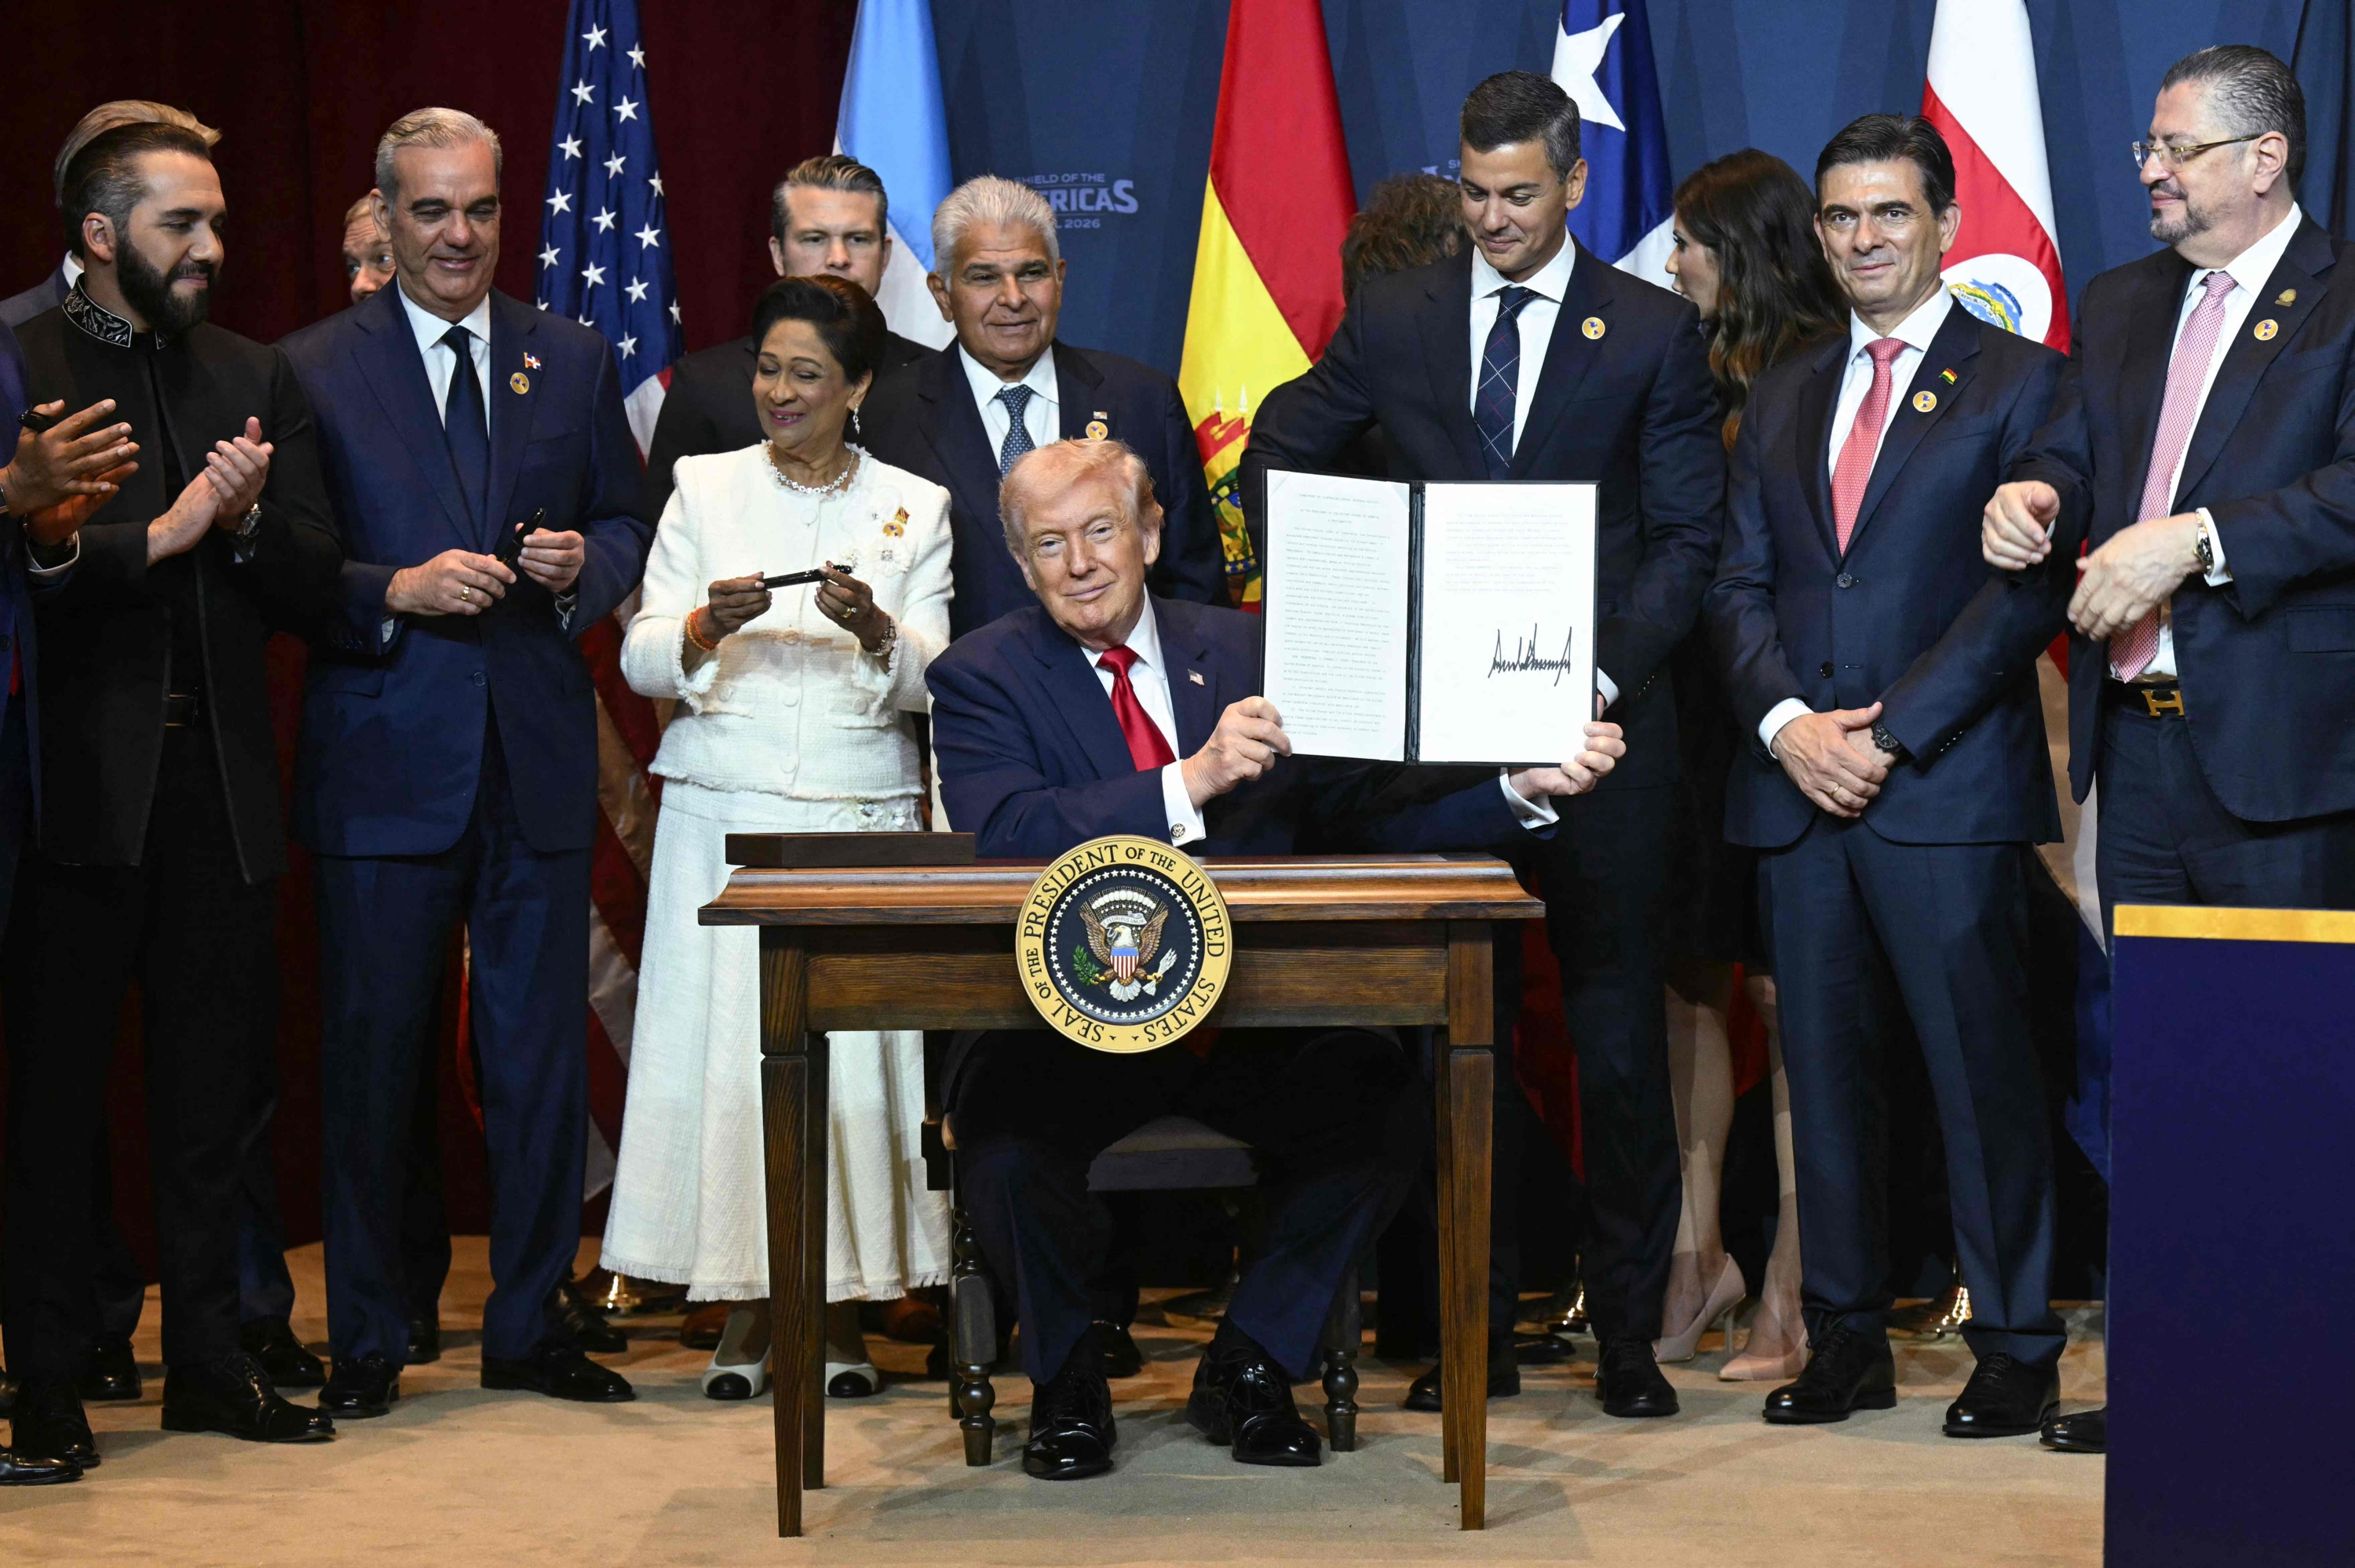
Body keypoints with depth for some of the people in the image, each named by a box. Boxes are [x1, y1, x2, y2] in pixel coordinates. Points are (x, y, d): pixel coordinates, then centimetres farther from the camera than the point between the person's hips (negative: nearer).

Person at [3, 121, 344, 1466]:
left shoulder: (257, 379, 13)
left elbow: (315, 581, 9)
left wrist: (249, 520, -10)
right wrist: (162, 534, -15)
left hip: (221, 779, 4)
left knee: (218, 1087, 9)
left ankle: (212, 1361, 19)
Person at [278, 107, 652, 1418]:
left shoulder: (574, 361, 10)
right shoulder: (313, 370, 1)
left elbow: (631, 531, 14)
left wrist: (581, 565, -7)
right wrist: (395, 592, -16)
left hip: (539, 761, 3)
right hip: (384, 762, -2)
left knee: (543, 1050, 7)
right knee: (373, 1053, 4)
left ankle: (533, 1323, 20)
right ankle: (367, 1337, 16)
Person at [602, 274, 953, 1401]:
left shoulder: (916, 508, 9)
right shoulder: (706, 487, 10)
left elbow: (931, 680, 1)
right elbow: (642, 660, 4)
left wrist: (876, 632, -19)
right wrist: (707, 627, -17)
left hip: (863, 819, 0)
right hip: (723, 817, 0)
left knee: (854, 1045, -4)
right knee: (726, 1044, -4)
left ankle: (842, 1312, 6)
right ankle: (743, 1312, 6)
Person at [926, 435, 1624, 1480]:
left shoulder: (1245, 651, 11)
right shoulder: (980, 679, 2)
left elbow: (1373, 812, 9)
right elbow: (1009, 836, -18)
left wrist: (1524, 786, -7)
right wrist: (1191, 780, -28)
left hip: (1252, 1022, 3)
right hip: (1069, 1028, -3)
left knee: (1379, 1099, -24)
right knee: (1003, 1139, -32)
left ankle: (1247, 1367, 1)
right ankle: (1066, 1381, 0)